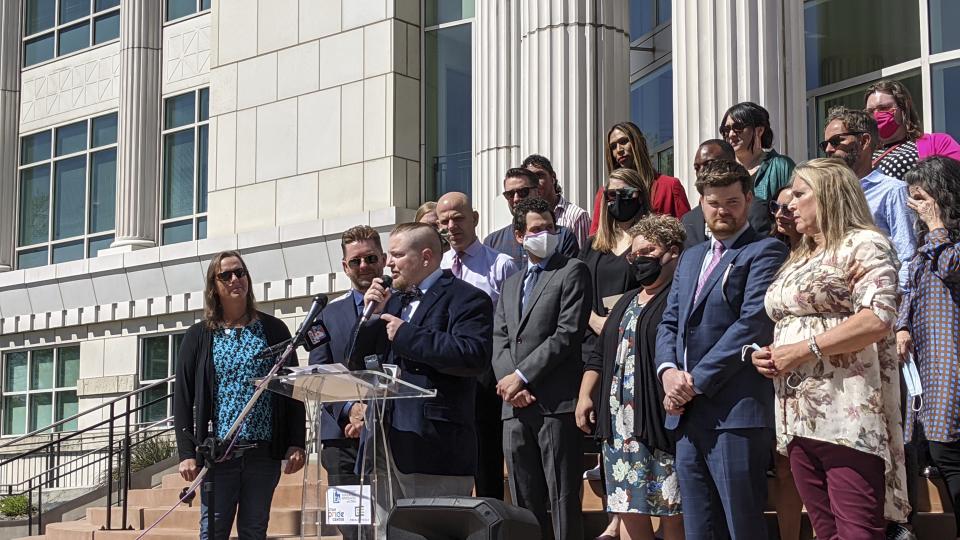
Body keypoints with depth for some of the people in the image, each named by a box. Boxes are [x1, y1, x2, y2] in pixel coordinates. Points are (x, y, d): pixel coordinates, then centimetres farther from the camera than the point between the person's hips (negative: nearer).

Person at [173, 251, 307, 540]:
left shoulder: (273, 329, 8)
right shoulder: (198, 337, 6)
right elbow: (183, 398, 4)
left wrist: (297, 443, -2)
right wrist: (186, 453, -5)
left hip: (264, 451, 1)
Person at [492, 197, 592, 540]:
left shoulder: (572, 272, 2)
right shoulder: (511, 284, 22)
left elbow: (568, 334, -9)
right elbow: (499, 340, 14)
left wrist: (521, 376, -10)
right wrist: (509, 383, -5)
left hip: (556, 404, -6)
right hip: (516, 407, 6)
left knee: (563, 500, -5)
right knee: (524, 501, 8)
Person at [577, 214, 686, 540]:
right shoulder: (626, 302, 23)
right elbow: (600, 354, 25)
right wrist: (585, 396, 16)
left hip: (661, 420, -8)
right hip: (619, 422, 8)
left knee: (672, 511, -3)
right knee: (628, 507, 8)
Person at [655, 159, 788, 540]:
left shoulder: (765, 252, -2)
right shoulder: (690, 258, 23)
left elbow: (752, 324, -12)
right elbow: (669, 323, 19)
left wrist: (696, 381, -12)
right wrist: (668, 370, -2)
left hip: (735, 413, -7)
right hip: (688, 415, 7)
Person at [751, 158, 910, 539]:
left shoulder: (863, 245, -4)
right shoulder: (798, 260, 23)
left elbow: (877, 319, -18)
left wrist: (803, 350, -15)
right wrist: (765, 353, 9)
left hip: (848, 418, -8)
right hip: (799, 418, 9)